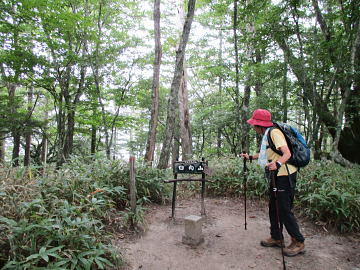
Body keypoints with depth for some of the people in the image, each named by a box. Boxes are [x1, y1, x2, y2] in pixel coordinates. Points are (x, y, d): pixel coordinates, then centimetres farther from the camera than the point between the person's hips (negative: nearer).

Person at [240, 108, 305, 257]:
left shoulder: (274, 132, -17)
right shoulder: (266, 135, 13)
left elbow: (287, 153, -28)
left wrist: (278, 164, -45)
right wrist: (250, 157, 21)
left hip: (285, 176, -10)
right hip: (276, 175, 10)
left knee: (284, 210, -4)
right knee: (273, 208, 16)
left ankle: (298, 242, 13)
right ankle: (276, 238, 29)